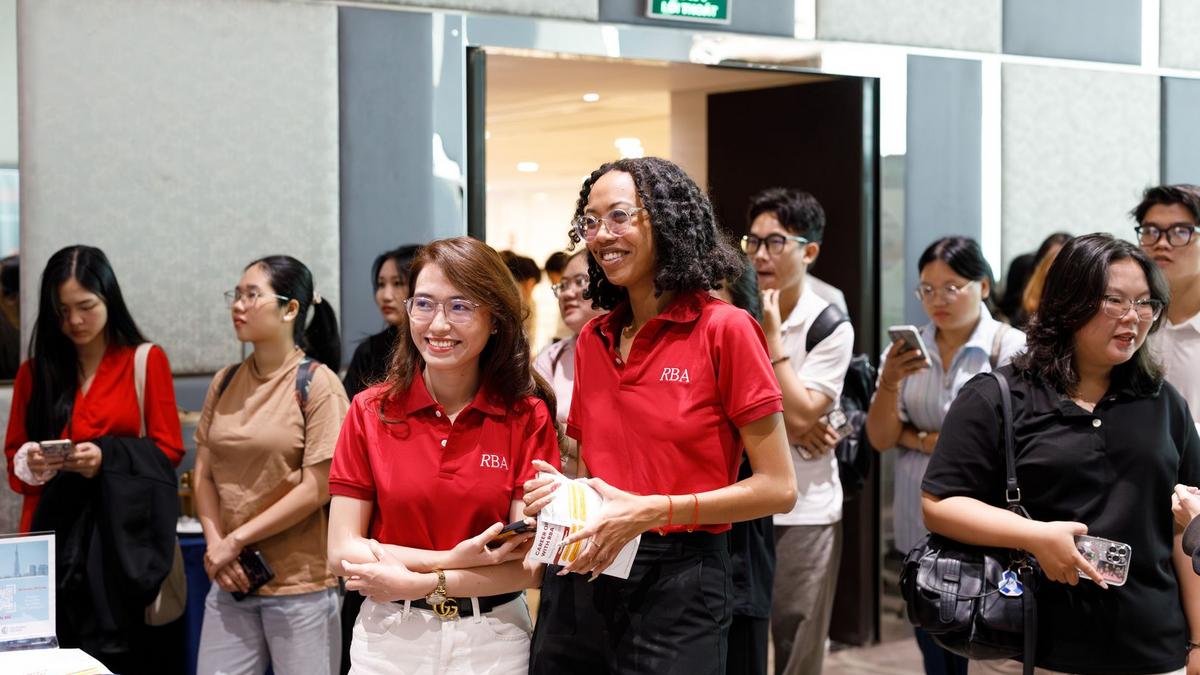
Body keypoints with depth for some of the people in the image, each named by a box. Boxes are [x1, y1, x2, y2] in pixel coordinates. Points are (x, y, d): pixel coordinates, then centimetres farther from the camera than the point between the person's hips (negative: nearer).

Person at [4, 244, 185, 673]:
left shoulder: (147, 361, 2)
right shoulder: (35, 371, 11)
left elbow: (168, 449, 0)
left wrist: (108, 458, -15)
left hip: (121, 535, -2)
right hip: (53, 534, 2)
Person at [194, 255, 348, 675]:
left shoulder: (317, 384, -8)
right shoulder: (225, 383, 8)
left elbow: (316, 488, -13)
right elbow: (204, 474, 9)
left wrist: (236, 539, -11)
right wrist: (215, 545, -7)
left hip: (300, 582, -5)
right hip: (232, 579, 5)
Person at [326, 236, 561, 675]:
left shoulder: (528, 417, -6)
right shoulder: (370, 411, -4)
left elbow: (529, 565, -10)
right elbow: (342, 552, -7)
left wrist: (417, 583, -17)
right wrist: (454, 561, -17)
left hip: (493, 639, 0)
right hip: (388, 639, 1)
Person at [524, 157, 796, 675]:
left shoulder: (724, 329, -8)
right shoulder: (592, 340, 8)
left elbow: (777, 489, -10)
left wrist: (651, 512, -17)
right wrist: (560, 491, -2)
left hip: (676, 586, -5)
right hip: (580, 581, 5)